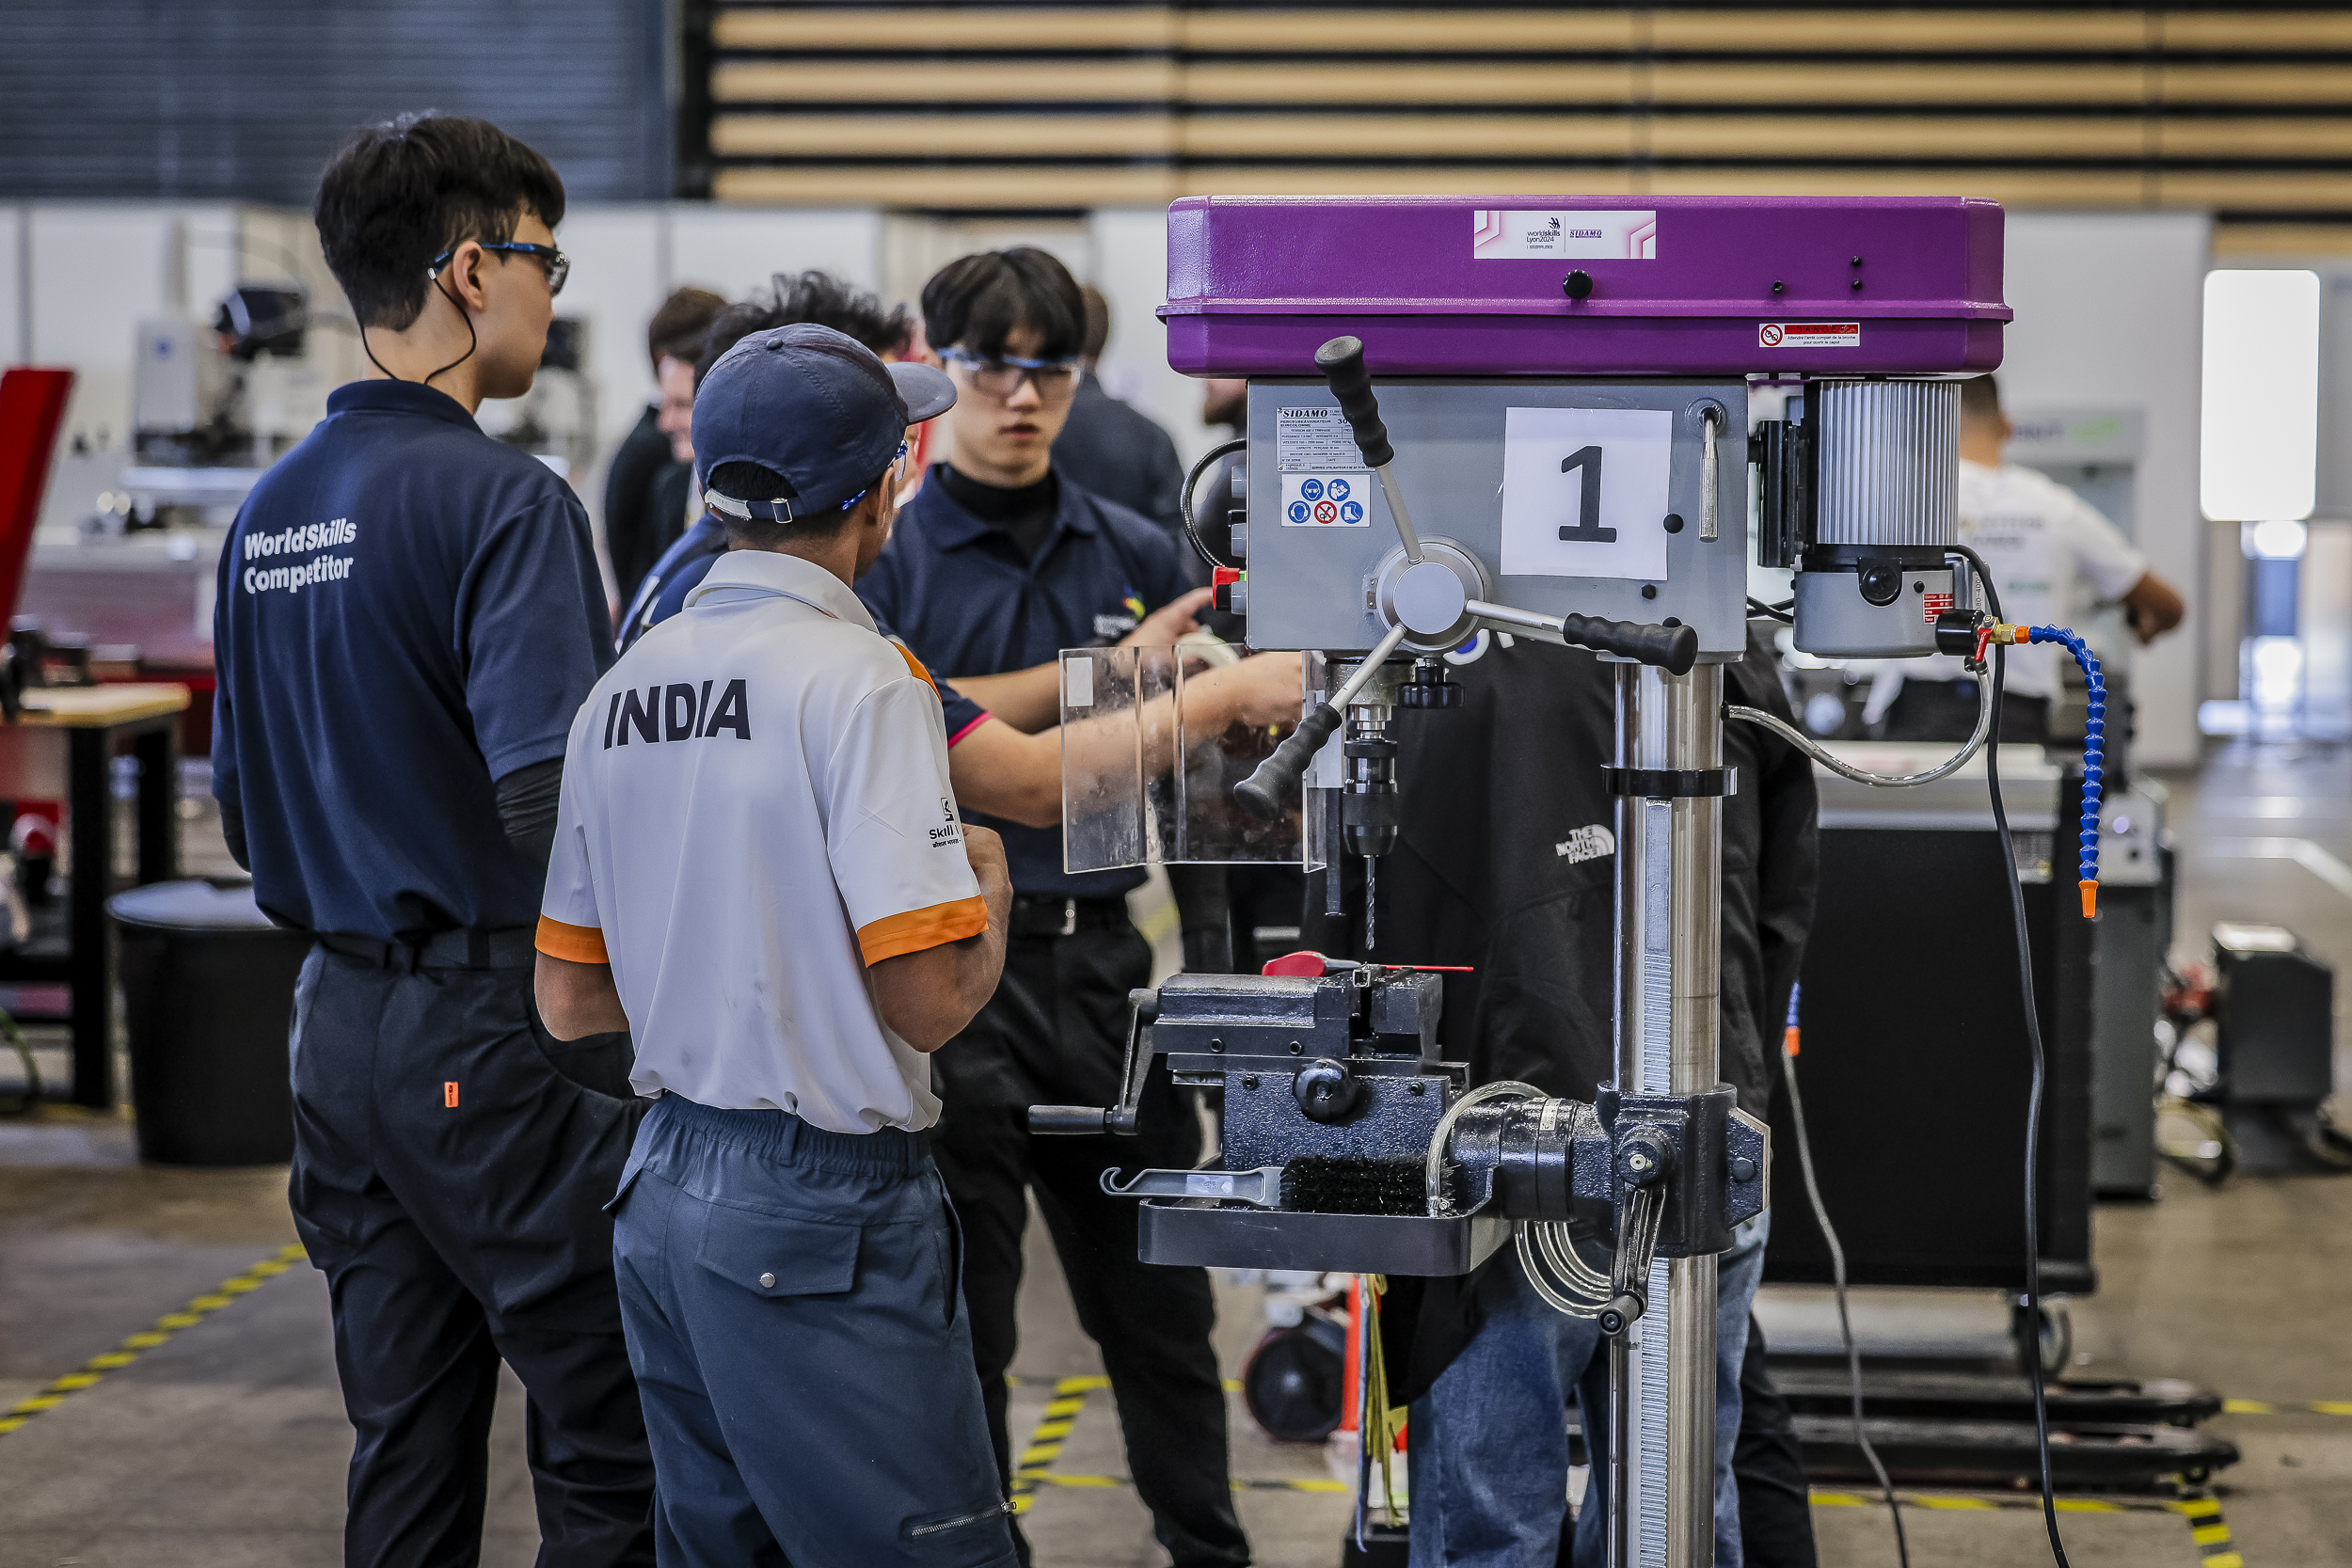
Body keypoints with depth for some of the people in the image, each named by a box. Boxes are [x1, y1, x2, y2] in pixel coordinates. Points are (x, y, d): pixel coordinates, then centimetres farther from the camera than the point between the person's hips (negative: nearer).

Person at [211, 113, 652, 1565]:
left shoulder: (272, 510, 11)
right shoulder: (502, 498, -15)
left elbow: (246, 804, 17)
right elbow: (552, 803, -24)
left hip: (343, 1022, 8)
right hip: (496, 1032, -8)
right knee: (617, 1446, -1)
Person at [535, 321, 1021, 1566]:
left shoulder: (621, 692, 9)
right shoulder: (858, 681, -15)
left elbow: (568, 1000, 14)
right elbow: (928, 997, -20)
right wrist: (985, 889, 0)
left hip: (663, 1198, 8)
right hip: (824, 1209, -8)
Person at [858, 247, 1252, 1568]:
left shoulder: (1138, 555, 11)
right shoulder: (883, 551, -1)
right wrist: (1104, 671, -15)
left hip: (1102, 958, 4)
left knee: (1159, 1295, 11)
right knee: (959, 1315, 5)